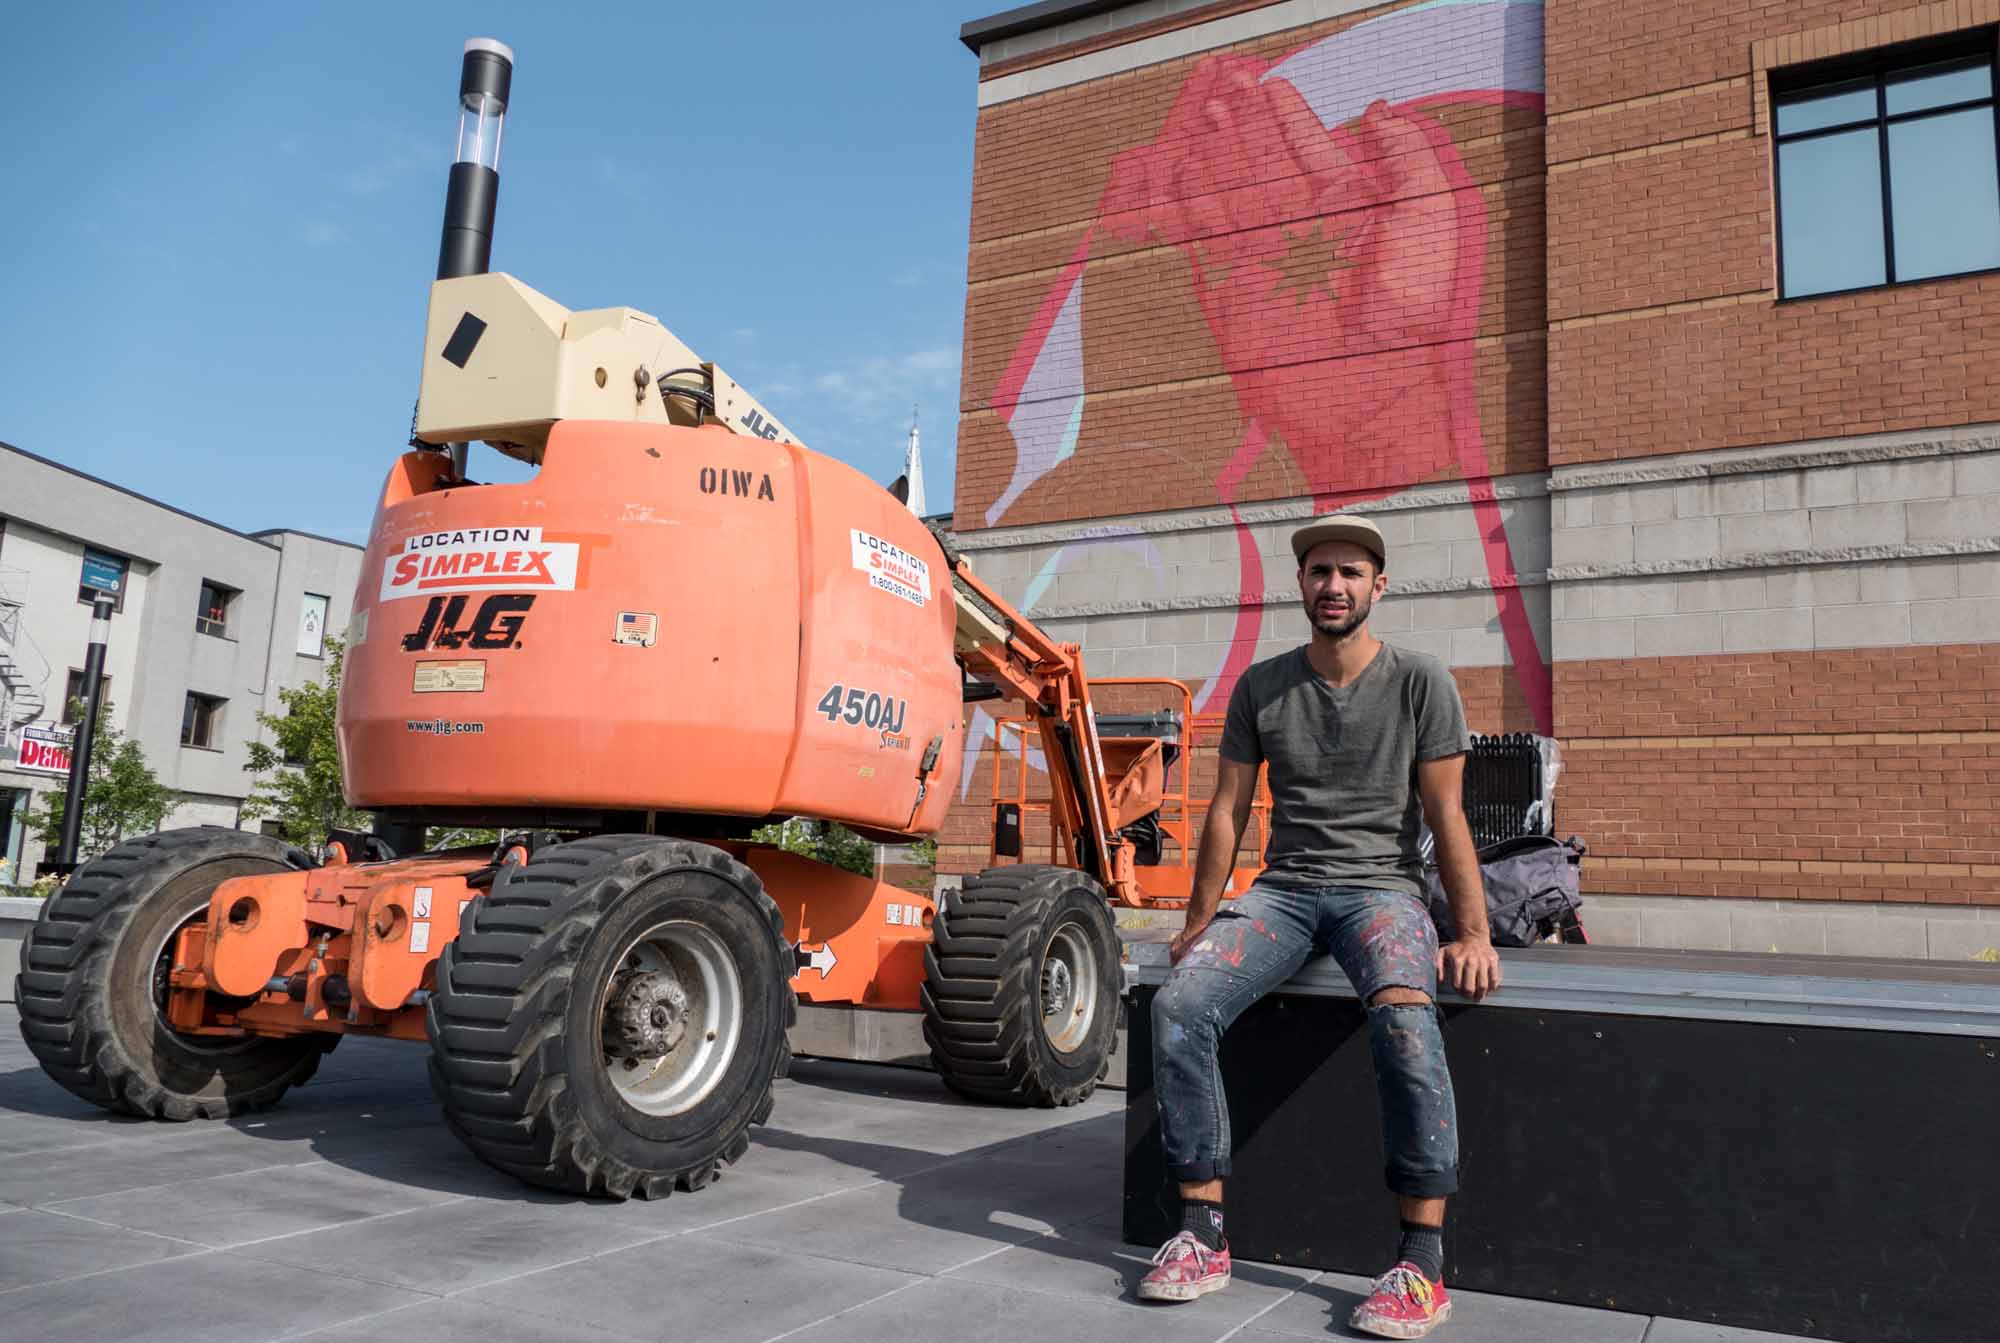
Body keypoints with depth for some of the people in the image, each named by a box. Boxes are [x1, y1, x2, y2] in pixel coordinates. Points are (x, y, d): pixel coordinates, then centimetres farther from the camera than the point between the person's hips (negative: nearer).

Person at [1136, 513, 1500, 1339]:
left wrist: (1473, 934, -10)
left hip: (1381, 886, -2)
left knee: (1403, 1019, -36)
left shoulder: (1421, 683, 1)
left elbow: (1446, 815, -2)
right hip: (1283, 889, 3)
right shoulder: (1259, 687, 7)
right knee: (1178, 1005, -23)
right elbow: (1228, 810, 8)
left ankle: (1423, 1263, -23)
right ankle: (1202, 1237, -13)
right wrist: (1199, 923, 4)